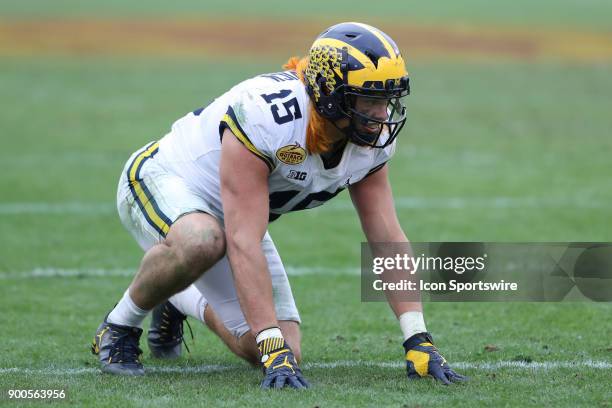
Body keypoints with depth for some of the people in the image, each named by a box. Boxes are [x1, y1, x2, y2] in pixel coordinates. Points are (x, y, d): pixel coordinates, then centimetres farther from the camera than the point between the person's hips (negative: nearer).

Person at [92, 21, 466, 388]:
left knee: (286, 354, 0)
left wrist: (418, 341, -18)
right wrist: (274, 350, -44)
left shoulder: (373, 138, -15)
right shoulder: (266, 115, -38)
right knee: (201, 241, -43)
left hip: (231, 219, 7)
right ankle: (121, 326, -14)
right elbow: (243, 244, -41)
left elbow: (388, 239, -10)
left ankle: (180, 301, 28)